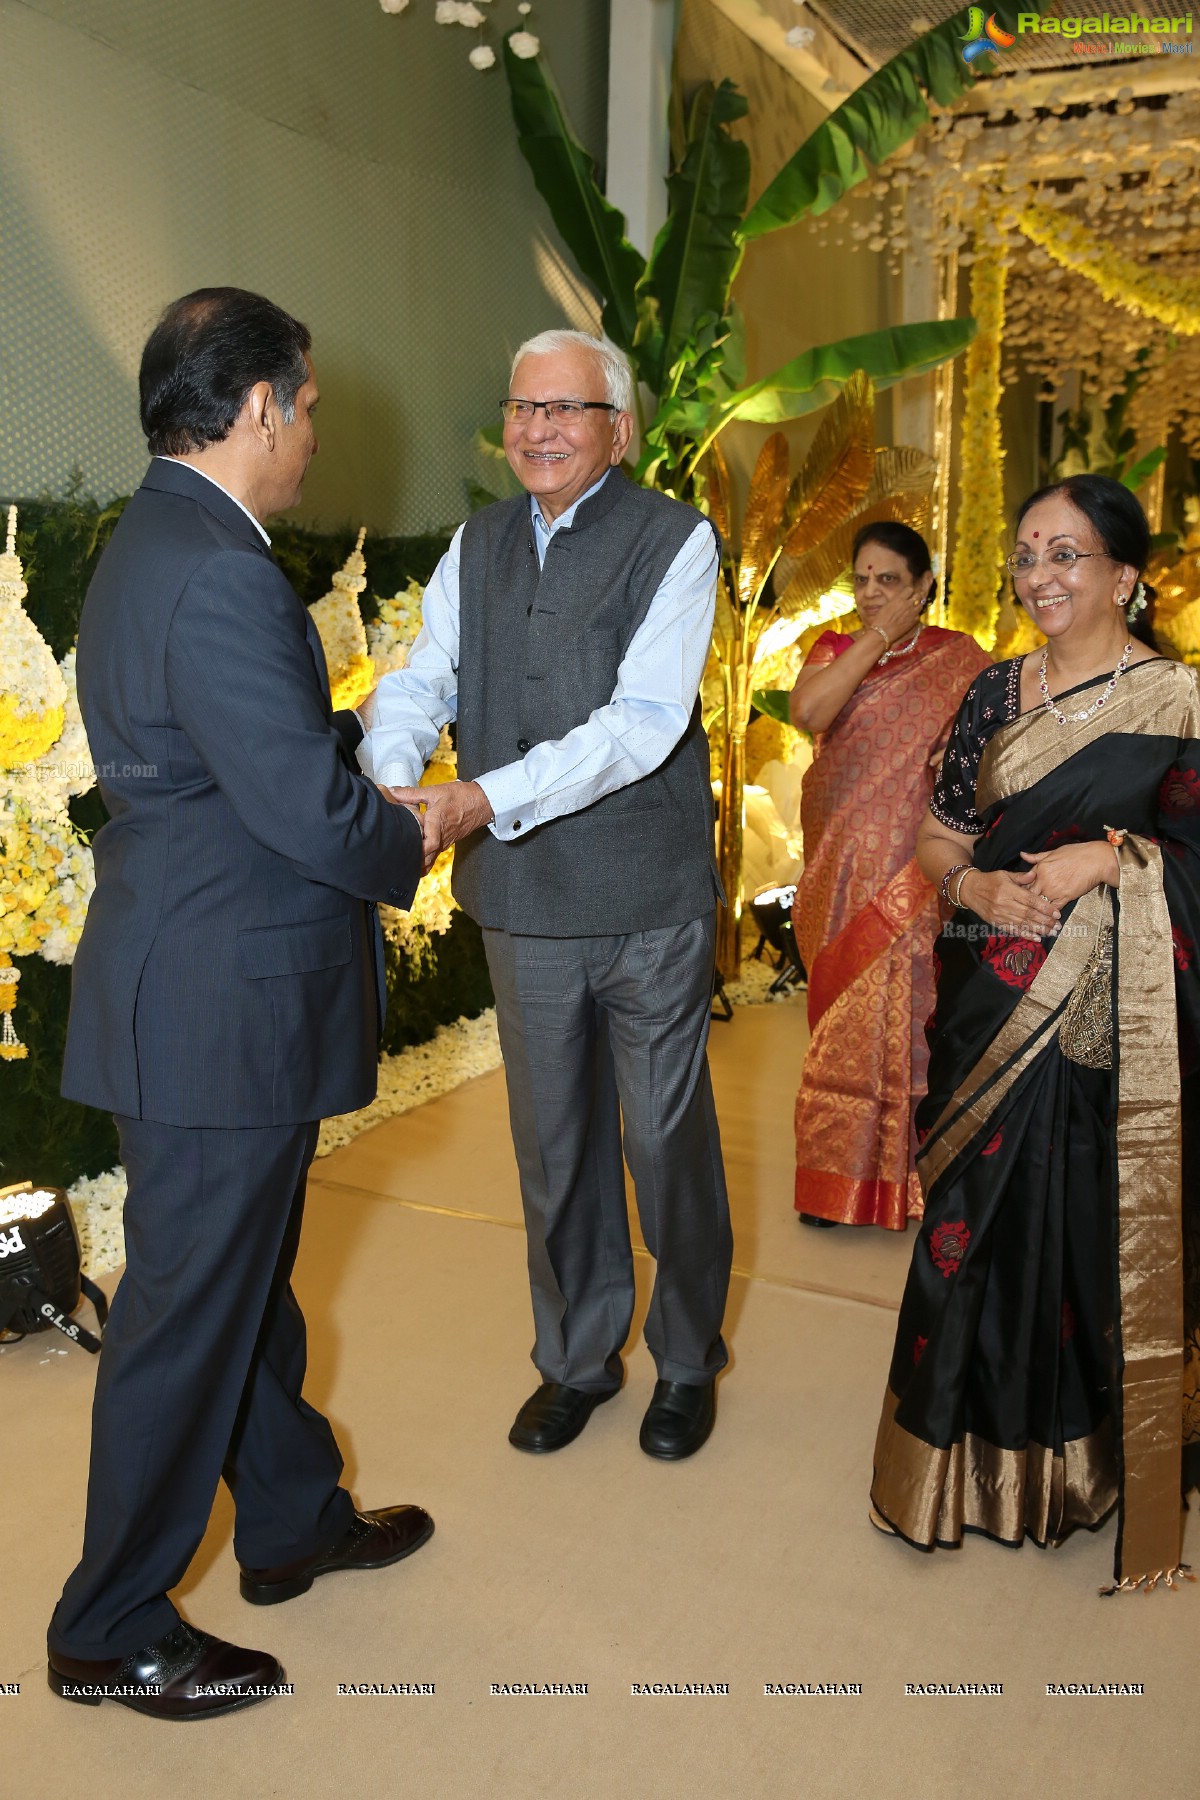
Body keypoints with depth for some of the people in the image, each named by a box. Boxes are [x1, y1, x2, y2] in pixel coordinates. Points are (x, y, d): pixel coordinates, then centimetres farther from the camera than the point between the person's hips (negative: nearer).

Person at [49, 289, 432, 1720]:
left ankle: (293, 1518, 44)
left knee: (247, 1280, 23)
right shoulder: (219, 574, -23)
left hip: (210, 995, 11)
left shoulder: (154, 545, 11)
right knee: (188, 1310, 6)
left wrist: (378, 724, 18)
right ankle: (111, 1632, 27)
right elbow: (314, 812, -24)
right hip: (220, 1011, -11)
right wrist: (413, 846, -5)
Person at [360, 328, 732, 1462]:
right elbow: (420, 681, 1)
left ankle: (687, 1359, 33)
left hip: (648, 898, -4)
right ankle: (576, 1357, 37)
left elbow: (643, 719, -19)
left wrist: (484, 797, -29)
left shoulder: (675, 541, -7)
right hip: (523, 900, 4)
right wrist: (394, 784, -22)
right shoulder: (477, 546, 10)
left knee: (665, 1135, 9)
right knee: (551, 1140, 16)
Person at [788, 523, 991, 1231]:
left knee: (912, 1010, -1)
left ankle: (910, 1178, 12)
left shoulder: (959, 659, 5)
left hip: (918, 869, -2)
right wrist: (878, 637, -9)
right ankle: (839, 1178, 17)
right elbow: (807, 711, -11)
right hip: (845, 869, 2)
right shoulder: (836, 649, 9)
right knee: (847, 1018, 6)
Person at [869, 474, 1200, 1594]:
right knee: (984, 1216, 9)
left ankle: (1095, 1455, 30)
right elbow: (937, 837, 11)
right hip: (995, 1003, 4)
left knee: (1105, 1227, 7)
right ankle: (982, 1449, 30)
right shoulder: (994, 694, 9)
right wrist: (974, 882, -9)